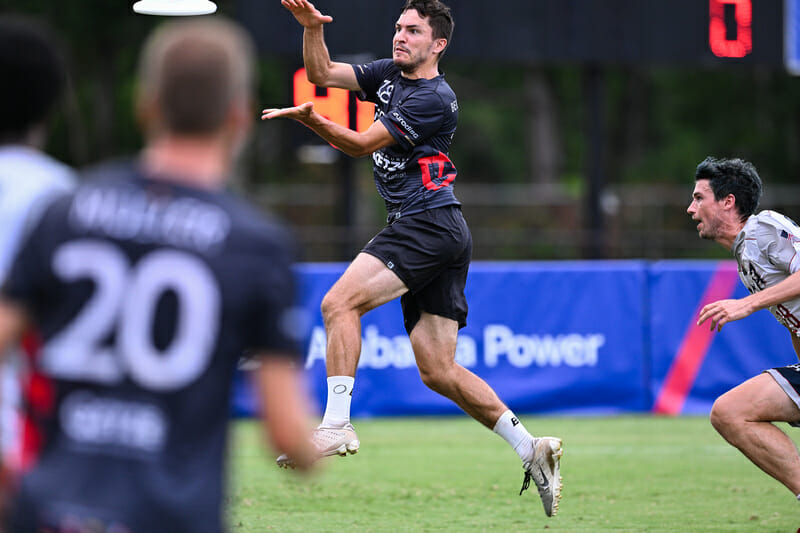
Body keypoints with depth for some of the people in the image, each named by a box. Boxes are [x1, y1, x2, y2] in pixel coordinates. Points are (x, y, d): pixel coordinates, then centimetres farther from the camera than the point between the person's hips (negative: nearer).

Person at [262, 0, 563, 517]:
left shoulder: (435, 99, -10)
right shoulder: (389, 74, 16)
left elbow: (361, 144, -13)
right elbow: (322, 73, 14)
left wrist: (312, 119, -23)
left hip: (430, 220, -9)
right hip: (436, 236, 9)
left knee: (340, 302, -19)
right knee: (438, 371, 4)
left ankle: (337, 424, -23)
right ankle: (532, 450, 4)